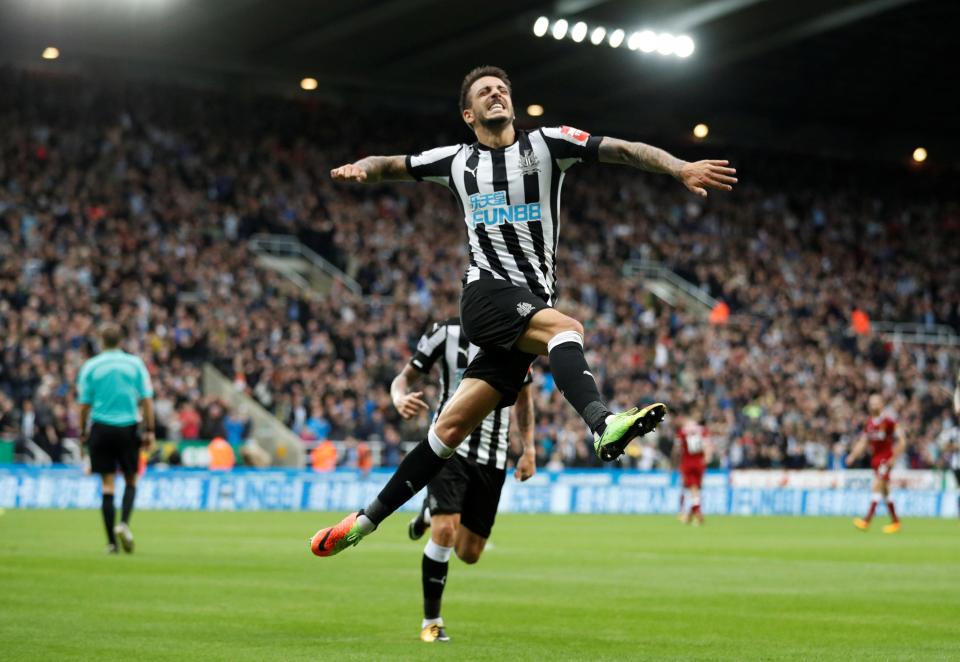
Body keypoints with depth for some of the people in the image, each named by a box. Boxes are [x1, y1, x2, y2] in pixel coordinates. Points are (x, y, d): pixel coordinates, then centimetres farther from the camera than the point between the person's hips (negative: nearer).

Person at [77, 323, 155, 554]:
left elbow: (84, 404, 0)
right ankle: (124, 523, -9)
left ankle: (112, 542, 1)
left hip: (101, 428, 0)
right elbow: (147, 400, -2)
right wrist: (149, 431, 3)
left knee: (107, 484, 3)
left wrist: (83, 432, 10)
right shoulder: (135, 363, 1)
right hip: (128, 428, 0)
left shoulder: (90, 366, -1)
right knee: (130, 480, 15)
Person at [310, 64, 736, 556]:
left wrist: (680, 167, -17)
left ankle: (368, 520, 4)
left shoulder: (545, 144, 8)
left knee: (452, 427, -2)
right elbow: (391, 165, 25)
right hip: (487, 295, -1)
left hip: (532, 303, 1)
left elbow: (621, 150, -2)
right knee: (565, 328, -33)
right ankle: (602, 425, -55)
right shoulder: (456, 161, 13)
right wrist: (360, 168, 2)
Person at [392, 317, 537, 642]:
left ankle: (431, 512, 40)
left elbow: (523, 396, 17)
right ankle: (432, 621, -4)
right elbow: (406, 376, 0)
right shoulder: (446, 332, -5)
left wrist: (529, 449, 10)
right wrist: (400, 398, -24)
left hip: (492, 456, 3)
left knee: (469, 554, 6)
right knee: (445, 531, -22)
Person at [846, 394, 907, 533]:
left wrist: (894, 457, -14)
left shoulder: (888, 422, -10)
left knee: (877, 486, -17)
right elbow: (862, 443, 14)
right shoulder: (869, 423, 10)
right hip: (875, 459, 7)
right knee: (885, 491, 11)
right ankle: (895, 522, 19)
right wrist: (852, 456, 2)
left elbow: (902, 441, -9)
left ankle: (867, 520, -24)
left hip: (885, 459, -7)